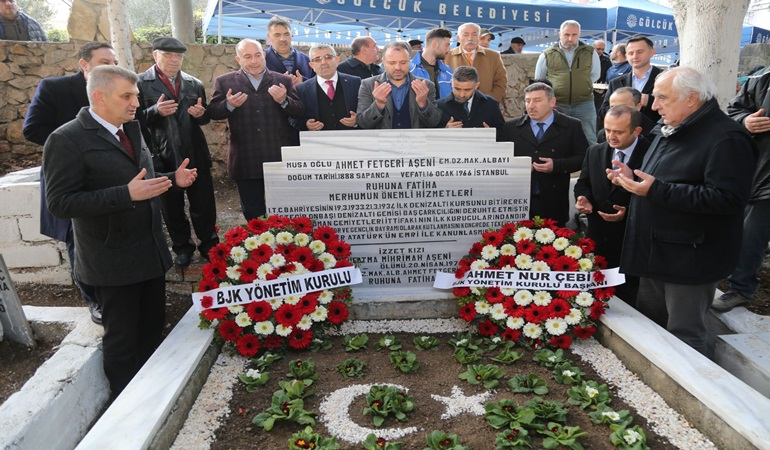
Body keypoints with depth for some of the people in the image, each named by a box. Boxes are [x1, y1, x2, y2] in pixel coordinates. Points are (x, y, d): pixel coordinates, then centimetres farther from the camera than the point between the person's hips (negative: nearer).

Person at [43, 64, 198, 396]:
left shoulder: (132, 129, 9)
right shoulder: (67, 140, -15)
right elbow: (60, 203, -20)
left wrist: (172, 179, -1)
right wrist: (127, 194, -29)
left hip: (150, 251, 7)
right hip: (114, 260, -7)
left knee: (153, 327, 18)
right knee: (122, 337, 8)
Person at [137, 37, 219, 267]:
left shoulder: (195, 84, 7)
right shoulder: (140, 83, -4)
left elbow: (205, 118, 14)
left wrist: (201, 113, -9)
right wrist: (155, 111, -23)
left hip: (196, 155, 2)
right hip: (163, 157, -2)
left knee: (204, 205, 9)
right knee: (171, 207, 12)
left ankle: (209, 245, 25)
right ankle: (182, 247, 29)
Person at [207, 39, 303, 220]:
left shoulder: (283, 80, 5)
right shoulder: (224, 82, 4)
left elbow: (299, 112, 2)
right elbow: (212, 113, 2)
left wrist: (284, 100, -17)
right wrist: (229, 105, -17)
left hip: (280, 159, 0)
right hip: (246, 162, 0)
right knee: (253, 215, 11)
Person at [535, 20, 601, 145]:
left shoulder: (590, 53, 6)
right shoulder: (547, 55, 4)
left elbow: (595, 75, 18)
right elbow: (539, 81, 14)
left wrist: (581, 85, 7)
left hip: (584, 105, 1)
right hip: (556, 105, 0)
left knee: (588, 142, 2)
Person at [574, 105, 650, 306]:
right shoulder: (595, 152, 4)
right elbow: (583, 183, 14)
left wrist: (628, 211, -21)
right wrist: (583, 198, -7)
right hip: (597, 237, 5)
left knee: (627, 297, 9)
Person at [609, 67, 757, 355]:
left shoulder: (726, 139, -16)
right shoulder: (668, 130, 14)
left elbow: (728, 199, -26)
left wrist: (657, 191, -27)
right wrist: (632, 178, 4)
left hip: (690, 259, -9)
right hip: (655, 253, 9)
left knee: (684, 337, 1)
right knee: (647, 323, 19)